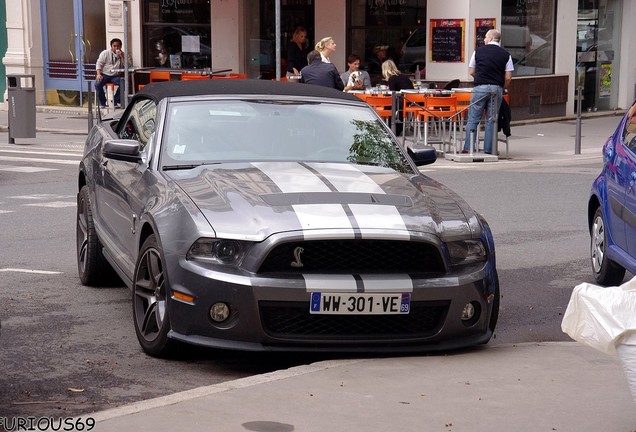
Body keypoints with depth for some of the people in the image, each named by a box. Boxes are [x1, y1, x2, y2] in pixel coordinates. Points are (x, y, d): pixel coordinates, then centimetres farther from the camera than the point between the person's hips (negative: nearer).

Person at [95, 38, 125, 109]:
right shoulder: (105, 53, 6)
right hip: (104, 74, -1)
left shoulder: (122, 54, 10)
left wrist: (121, 57, -14)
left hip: (115, 76, 1)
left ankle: (116, 101, -12)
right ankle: (102, 103, -11)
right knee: (97, 84, -30)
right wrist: (98, 74, -15)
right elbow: (99, 64, 0)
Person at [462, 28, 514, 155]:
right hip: (497, 89, 1)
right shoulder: (506, 54, 5)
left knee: (473, 119, 3)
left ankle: (468, 148, 1)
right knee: (491, 120, 6)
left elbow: (471, 71, 7)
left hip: (480, 88, -1)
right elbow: (508, 77, 0)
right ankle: (488, 150, 6)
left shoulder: (478, 51, 3)